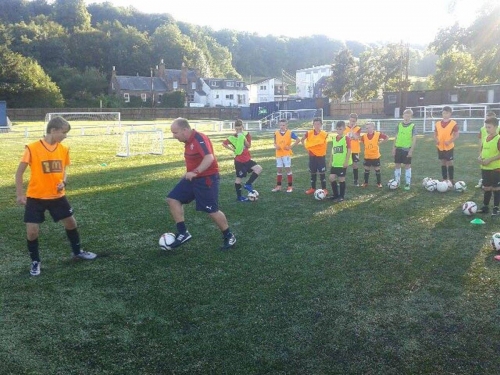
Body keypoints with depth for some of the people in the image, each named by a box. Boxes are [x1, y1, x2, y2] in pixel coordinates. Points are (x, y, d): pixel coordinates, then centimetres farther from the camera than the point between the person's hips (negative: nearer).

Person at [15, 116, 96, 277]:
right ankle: (35, 262, 20)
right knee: (32, 231, -4)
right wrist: (19, 194, -10)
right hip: (35, 197, -4)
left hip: (57, 196, 4)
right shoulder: (32, 148, -15)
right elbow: (19, 172, -8)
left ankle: (77, 252, 35)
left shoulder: (64, 149, -1)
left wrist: (63, 182, -9)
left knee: (71, 223, 11)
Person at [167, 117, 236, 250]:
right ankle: (183, 233, 6)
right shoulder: (188, 141, 8)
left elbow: (209, 158, -35)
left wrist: (195, 172, -39)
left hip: (206, 179, -10)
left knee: (212, 211, -3)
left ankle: (229, 237, 18)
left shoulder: (199, 139, -22)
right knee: (173, 199, 3)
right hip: (193, 178, 10)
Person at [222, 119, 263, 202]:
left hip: (247, 159, 4)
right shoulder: (233, 137, -9)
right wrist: (232, 149, -11)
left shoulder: (247, 135, -1)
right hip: (239, 160, -4)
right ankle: (239, 197, 12)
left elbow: (249, 146, -10)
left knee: (259, 168, -10)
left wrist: (244, 138, -24)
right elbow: (224, 143, -3)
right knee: (239, 178, 1)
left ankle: (248, 184, -2)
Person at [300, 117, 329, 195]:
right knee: (313, 173, 10)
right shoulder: (309, 133, -6)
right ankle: (313, 188, 22)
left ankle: (324, 189, 6)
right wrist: (306, 148, 1)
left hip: (321, 156, -2)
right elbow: (302, 140, 8)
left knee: (322, 173, 0)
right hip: (312, 156, 2)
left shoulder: (324, 134, -8)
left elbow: (324, 144, 7)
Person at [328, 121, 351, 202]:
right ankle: (335, 194, 18)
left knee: (341, 179, 1)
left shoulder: (346, 138, -10)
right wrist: (331, 160, 13)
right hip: (335, 163, 6)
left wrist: (346, 161, -16)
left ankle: (341, 196, 14)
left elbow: (349, 150, -12)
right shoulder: (334, 138, 9)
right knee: (331, 177, 4)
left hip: (343, 163, -6)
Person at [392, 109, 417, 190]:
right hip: (398, 148, 4)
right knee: (397, 165, 7)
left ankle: (408, 183, 11)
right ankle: (397, 182, 19)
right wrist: (394, 148, 5)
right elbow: (396, 137, 9)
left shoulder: (413, 126, -6)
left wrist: (411, 150, -13)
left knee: (407, 165, 3)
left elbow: (414, 139, -8)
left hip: (407, 149, -3)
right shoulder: (399, 125, 5)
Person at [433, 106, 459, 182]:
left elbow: (456, 135, -7)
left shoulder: (453, 123, -7)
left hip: (449, 147, -4)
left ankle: (451, 179, 10)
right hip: (440, 146, 4)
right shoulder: (438, 123, 5)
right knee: (443, 163, 11)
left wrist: (449, 141, -20)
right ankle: (444, 179, 20)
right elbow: (435, 134, 12)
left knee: (450, 162, 1)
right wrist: (436, 140, -8)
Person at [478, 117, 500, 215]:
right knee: (486, 188, 13)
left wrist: (489, 160, -23)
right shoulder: (485, 138, 9)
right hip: (485, 168, 6)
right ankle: (485, 207, 21)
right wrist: (480, 157, -2)